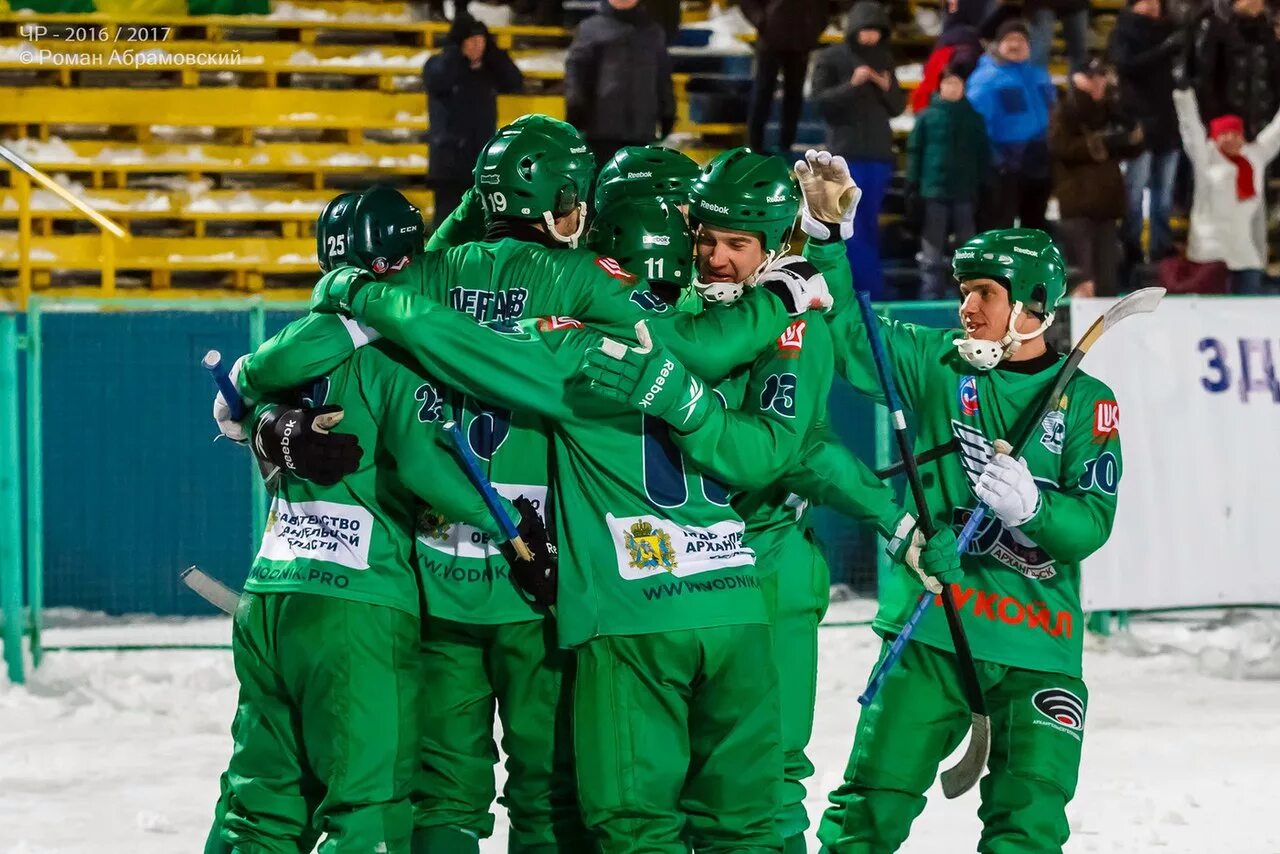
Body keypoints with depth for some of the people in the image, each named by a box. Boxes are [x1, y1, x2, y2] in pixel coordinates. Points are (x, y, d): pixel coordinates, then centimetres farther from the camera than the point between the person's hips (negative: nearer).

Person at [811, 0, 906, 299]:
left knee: (870, 224, 5)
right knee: (852, 227, -8)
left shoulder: (883, 59, 12)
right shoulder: (832, 58, 0)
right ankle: (872, 289, -9)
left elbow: (898, 107, 14)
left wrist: (887, 88, -7)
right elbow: (820, 100, -6)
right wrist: (851, 85, -19)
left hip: (879, 154, 4)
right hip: (846, 153, -4)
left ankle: (867, 288, 8)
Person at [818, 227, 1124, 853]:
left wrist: (1029, 505, -25)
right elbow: (842, 333, 5)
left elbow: (1091, 524, -6)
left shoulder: (1086, 401, 3)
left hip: (1038, 643, -1)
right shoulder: (936, 365, 7)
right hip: (932, 630, 1)